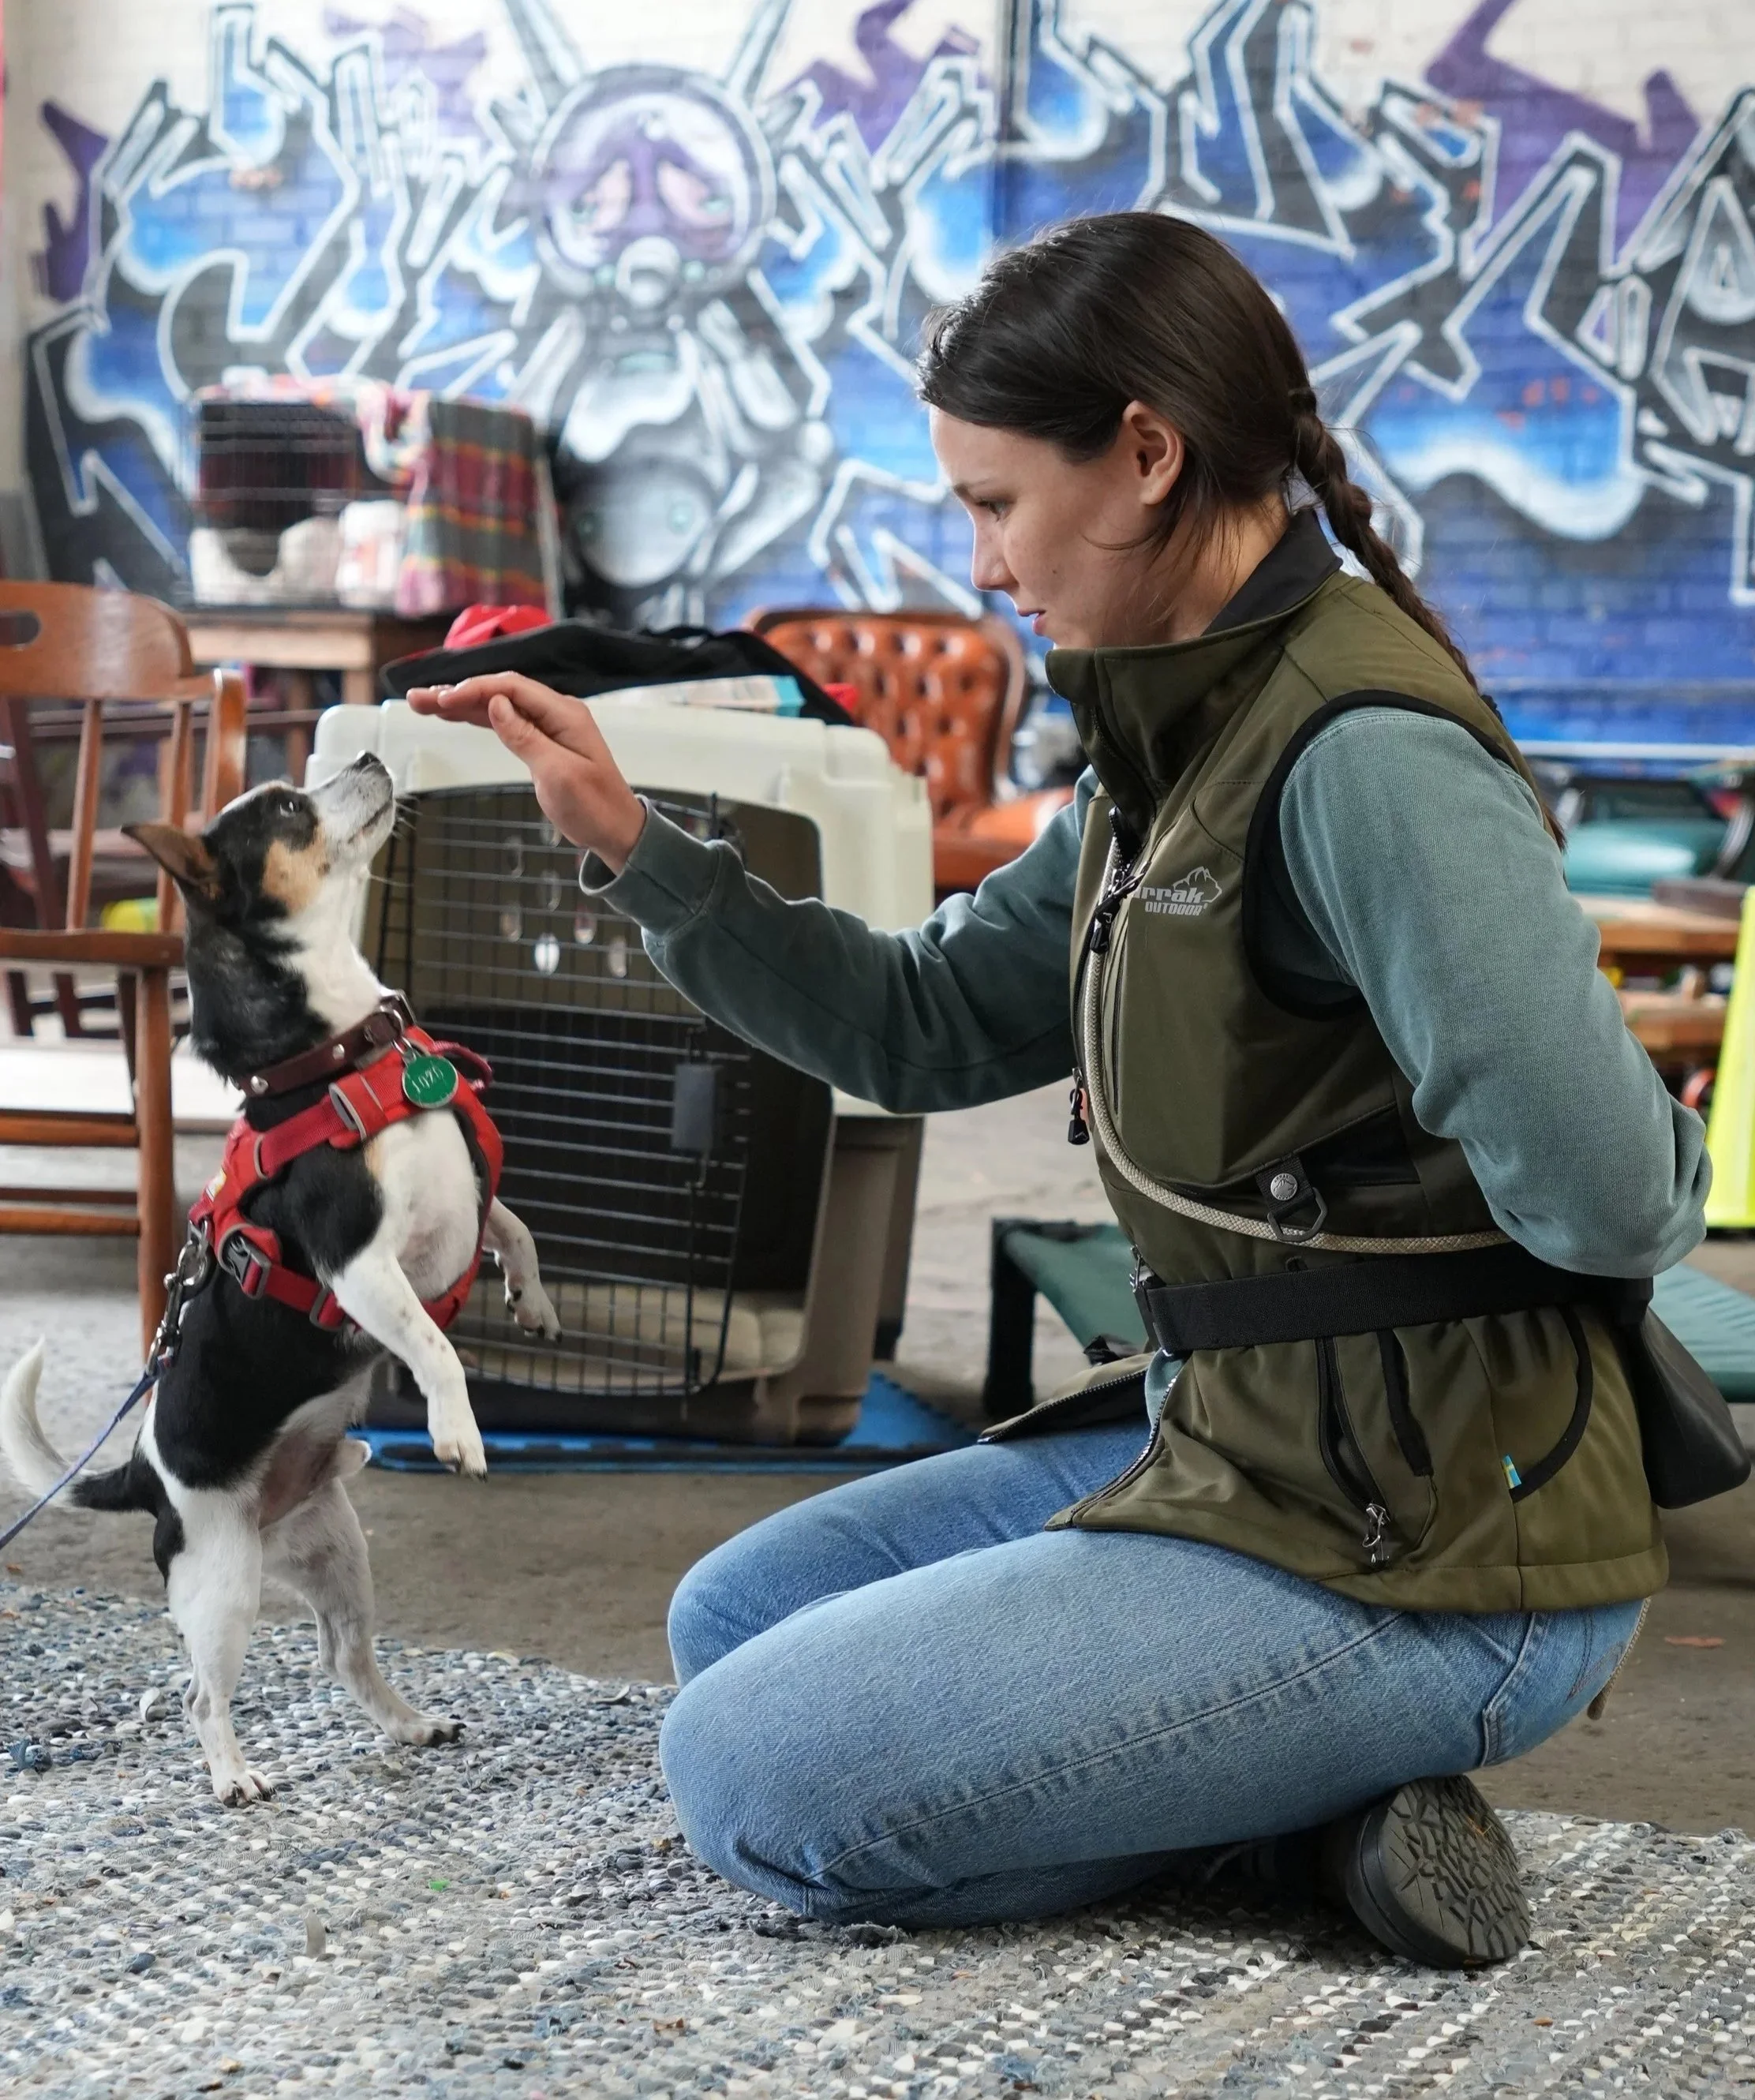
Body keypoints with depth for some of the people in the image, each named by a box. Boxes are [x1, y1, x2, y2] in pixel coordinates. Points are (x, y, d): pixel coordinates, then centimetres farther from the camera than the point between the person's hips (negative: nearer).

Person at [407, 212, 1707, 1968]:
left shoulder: (1366, 759, -23)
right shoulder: (1182, 744, 8)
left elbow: (1602, 1195, -30)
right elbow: (924, 1029, 13)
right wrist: (634, 849, 7)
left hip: (1425, 1551, -10)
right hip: (1234, 1442, 10)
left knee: (753, 1778, -11)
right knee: (732, 1623, 19)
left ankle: (1315, 1813, 0)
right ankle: (1315, 1791, 8)